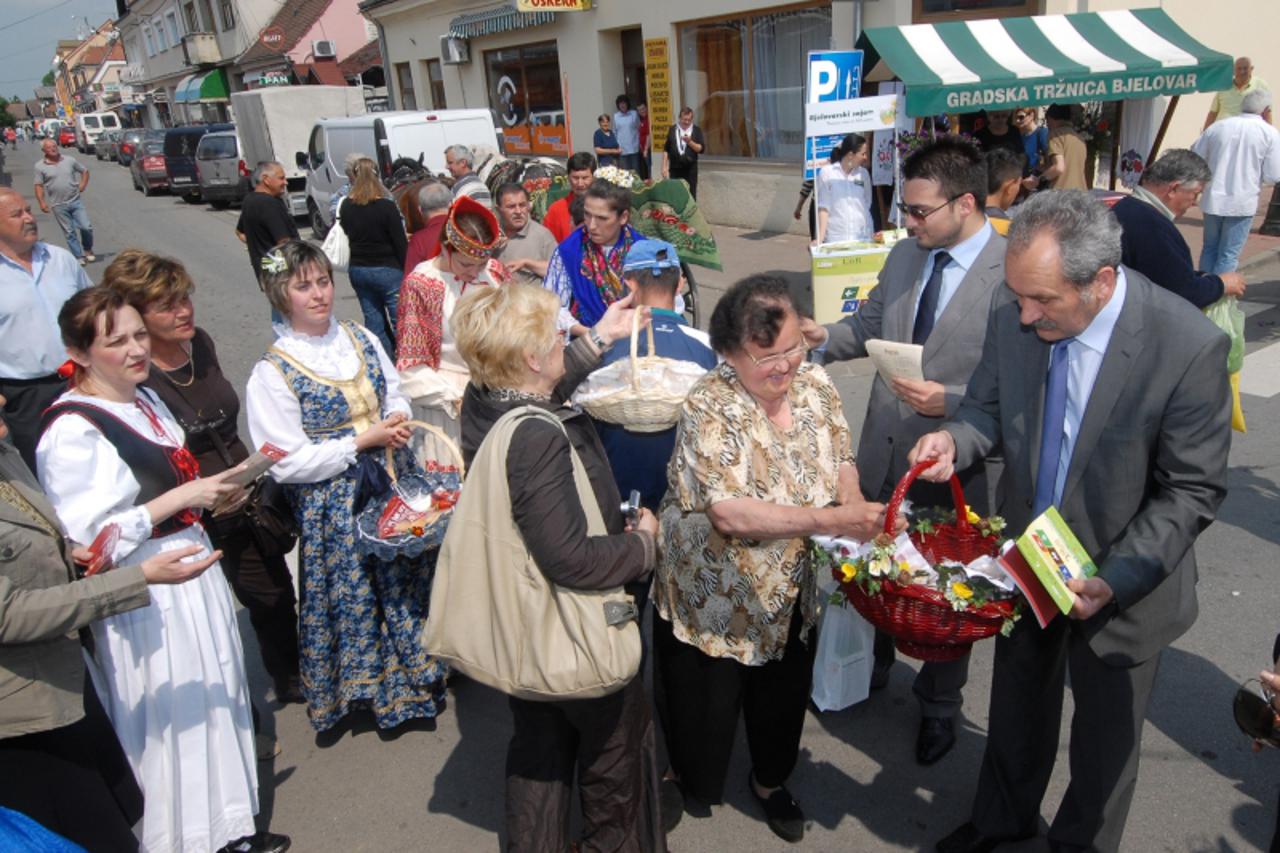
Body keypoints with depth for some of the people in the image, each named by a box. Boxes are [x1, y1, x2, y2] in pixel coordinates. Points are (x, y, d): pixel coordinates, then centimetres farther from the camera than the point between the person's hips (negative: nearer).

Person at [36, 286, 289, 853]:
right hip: (143, 597, -9)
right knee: (171, 719, 5)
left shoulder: (145, 399, 9)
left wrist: (214, 494, 4)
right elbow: (89, 539, -22)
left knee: (217, 698, 18)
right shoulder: (73, 431, -19)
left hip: (192, 566, 9)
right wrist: (182, 497, -23)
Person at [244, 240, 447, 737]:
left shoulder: (361, 339, 2)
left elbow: (395, 392, 14)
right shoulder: (272, 373, -14)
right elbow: (288, 463, -16)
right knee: (352, 597, 10)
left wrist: (399, 420, -10)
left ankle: (412, 677, 39)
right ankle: (361, 689, 35)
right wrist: (362, 441, -18)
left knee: (403, 581, 16)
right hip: (331, 506, -5)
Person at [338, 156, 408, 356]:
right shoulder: (387, 207, -13)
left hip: (357, 270, 5)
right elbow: (400, 242, -10)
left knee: (373, 321, 11)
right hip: (386, 270, -5)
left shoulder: (345, 207, 0)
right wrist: (407, 272, -3)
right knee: (399, 321, -1)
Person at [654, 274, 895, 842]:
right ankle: (679, 777, 48)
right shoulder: (709, 409, -26)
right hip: (712, 598, -5)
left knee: (782, 698, 25)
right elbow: (731, 514, -35)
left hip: (790, 591, 5)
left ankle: (771, 781, 56)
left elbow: (841, 460, 2)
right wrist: (832, 520, -39)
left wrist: (857, 512, -19)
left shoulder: (815, 385, -8)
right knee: (703, 711, 13)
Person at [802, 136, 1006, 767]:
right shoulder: (905, 254, -1)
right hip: (883, 452, 6)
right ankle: (871, 668, 53)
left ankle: (939, 706, 44)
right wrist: (827, 337, -6)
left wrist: (949, 402, -30)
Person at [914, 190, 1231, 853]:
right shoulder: (1012, 321, -15)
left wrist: (1117, 578, -28)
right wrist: (954, 439, -21)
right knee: (1016, 706, 26)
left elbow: (1193, 491, -19)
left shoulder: (1190, 347, -26)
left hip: (1120, 582, -3)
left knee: (1105, 740, 20)